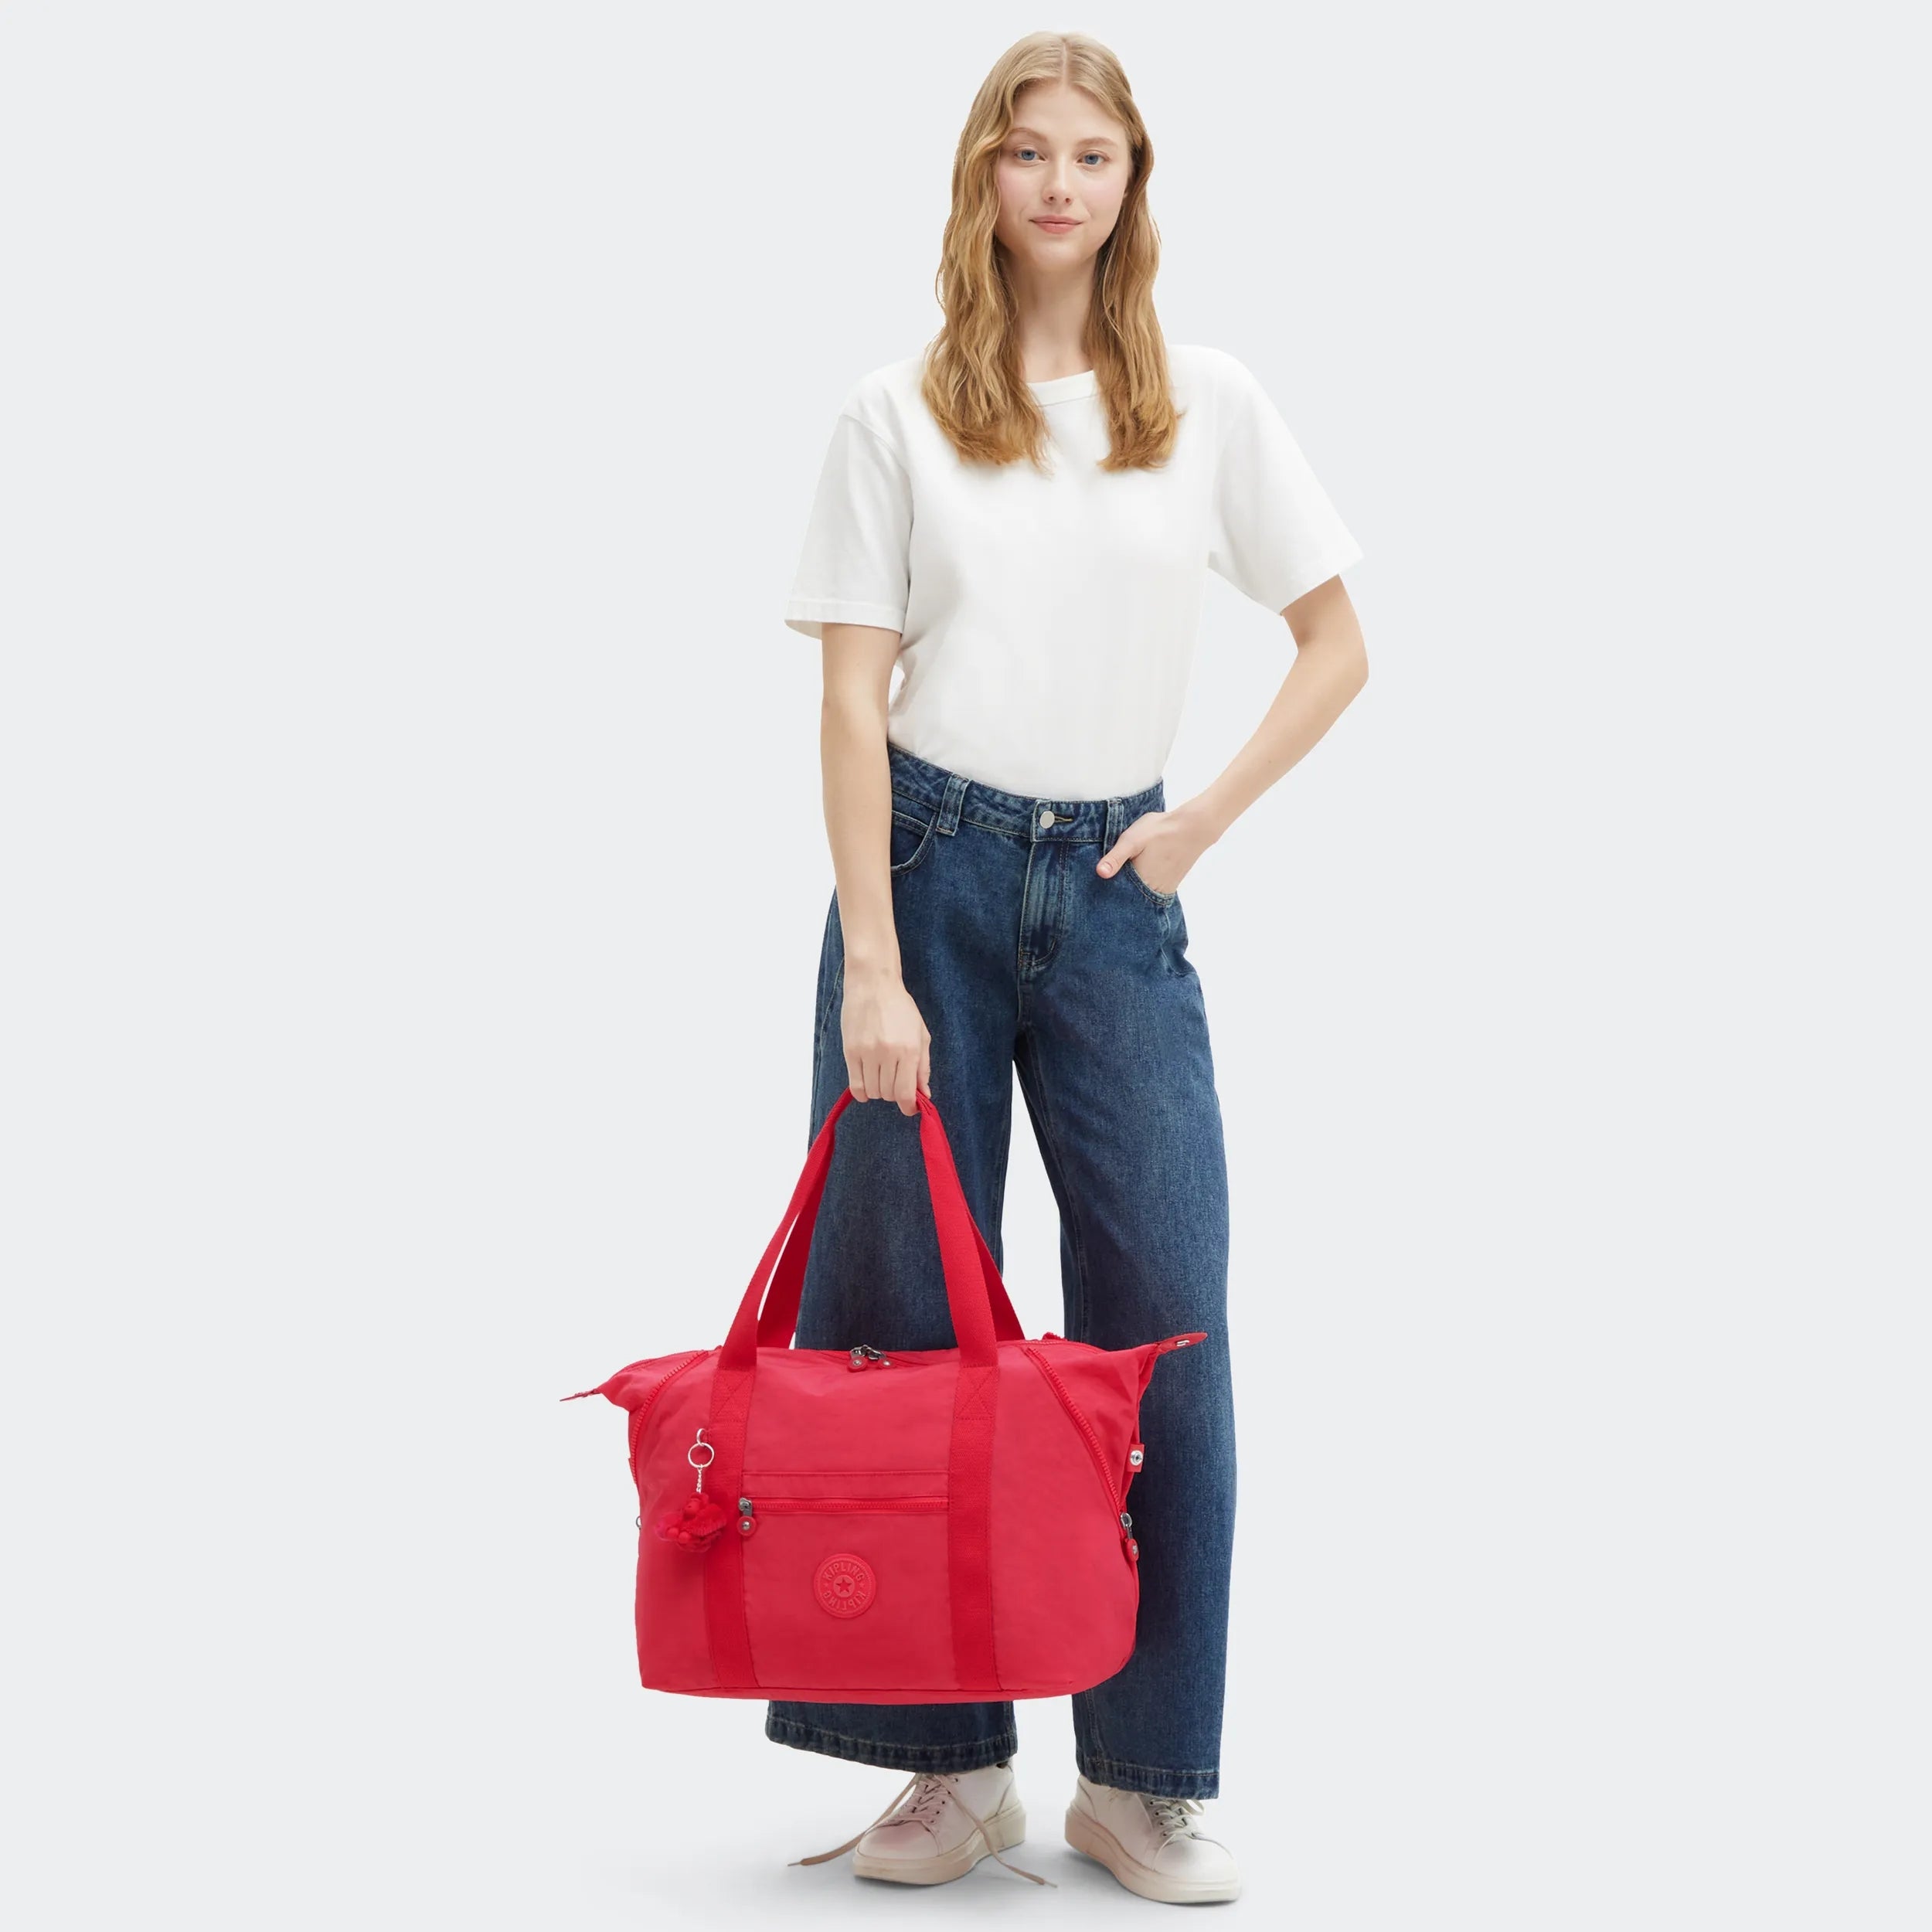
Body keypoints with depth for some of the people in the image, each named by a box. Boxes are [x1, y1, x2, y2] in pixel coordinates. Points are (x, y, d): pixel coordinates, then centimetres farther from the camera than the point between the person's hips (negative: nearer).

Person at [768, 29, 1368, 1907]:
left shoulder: (1208, 402, 7)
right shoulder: (896, 415, 3)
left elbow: (1335, 645, 13)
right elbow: (852, 699, -2)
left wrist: (1205, 820, 0)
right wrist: (870, 964, -11)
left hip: (1115, 888, 1)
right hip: (929, 869, -1)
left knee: (1163, 1321, -4)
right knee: (905, 1313, 1)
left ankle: (1144, 1776, 8)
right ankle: (951, 1764, 14)